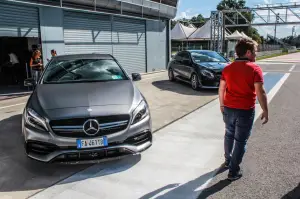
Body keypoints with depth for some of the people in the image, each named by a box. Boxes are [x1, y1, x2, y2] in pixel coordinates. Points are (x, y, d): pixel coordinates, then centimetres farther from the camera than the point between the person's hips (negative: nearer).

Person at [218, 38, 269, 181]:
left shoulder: (228, 68, 2)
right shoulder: (255, 69, -13)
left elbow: (221, 89, 7)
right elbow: (260, 92, -16)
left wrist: (222, 105, 19)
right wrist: (265, 111, -8)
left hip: (228, 108, 5)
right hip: (246, 110, -5)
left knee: (229, 135, 23)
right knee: (240, 140, 5)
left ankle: (228, 160, 40)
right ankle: (233, 171, 11)